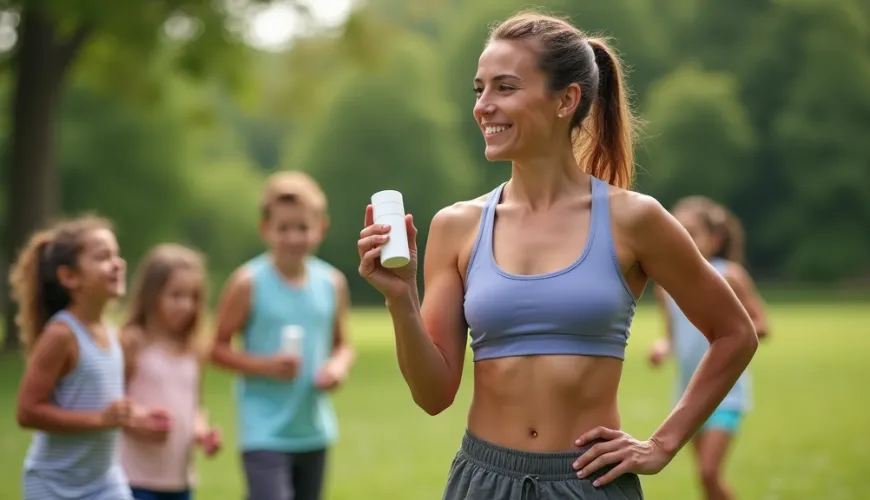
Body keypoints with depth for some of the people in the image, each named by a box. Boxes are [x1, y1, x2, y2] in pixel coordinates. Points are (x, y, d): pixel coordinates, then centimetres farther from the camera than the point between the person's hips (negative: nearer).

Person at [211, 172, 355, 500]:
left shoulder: (332, 283, 3)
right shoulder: (248, 283, -10)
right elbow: (219, 348, -5)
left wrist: (339, 367, -7)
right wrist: (266, 365, -20)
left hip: (314, 432, 6)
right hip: (265, 433, -5)